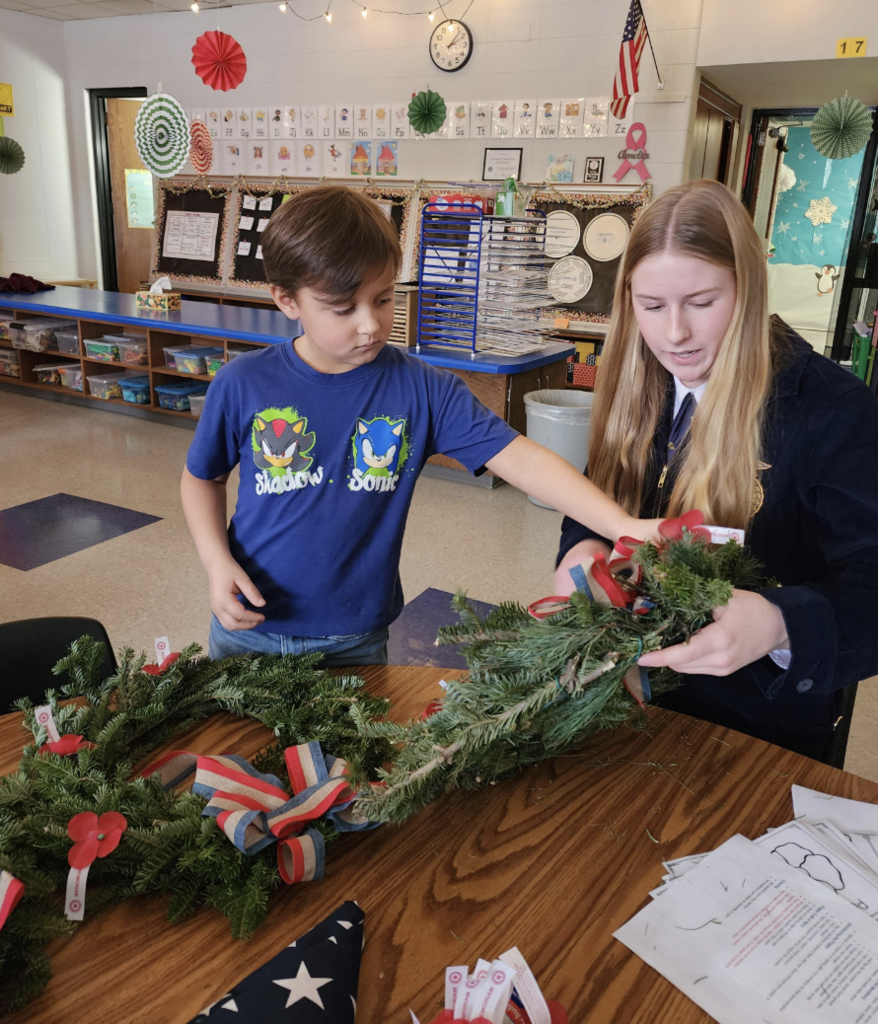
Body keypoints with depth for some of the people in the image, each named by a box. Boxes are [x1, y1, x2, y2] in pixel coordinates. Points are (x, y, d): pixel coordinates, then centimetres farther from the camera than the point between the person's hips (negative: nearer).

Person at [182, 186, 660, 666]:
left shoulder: (423, 390, -13)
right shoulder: (243, 384, -11)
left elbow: (520, 458, -19)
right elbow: (202, 478, 4)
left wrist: (623, 525, -29)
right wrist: (217, 561, -12)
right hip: (248, 627, 1)